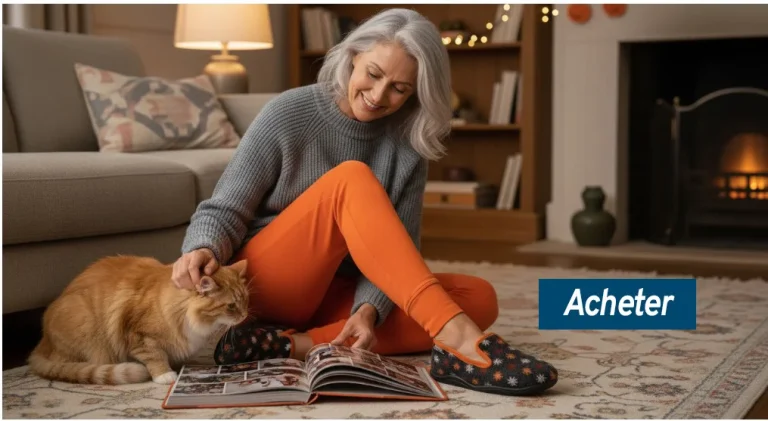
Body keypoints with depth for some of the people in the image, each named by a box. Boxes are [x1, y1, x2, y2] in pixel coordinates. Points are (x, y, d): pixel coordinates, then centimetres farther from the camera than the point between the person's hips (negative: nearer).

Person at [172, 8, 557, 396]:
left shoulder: (408, 144, 0)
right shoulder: (288, 114, -9)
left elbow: (395, 249, -6)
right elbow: (225, 209, -9)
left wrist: (369, 309, -25)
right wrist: (203, 249, -31)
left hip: (337, 296, 5)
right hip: (264, 287, -4)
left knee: (479, 297, -18)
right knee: (351, 179, -29)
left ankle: (294, 344, -32)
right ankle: (455, 336, -47)